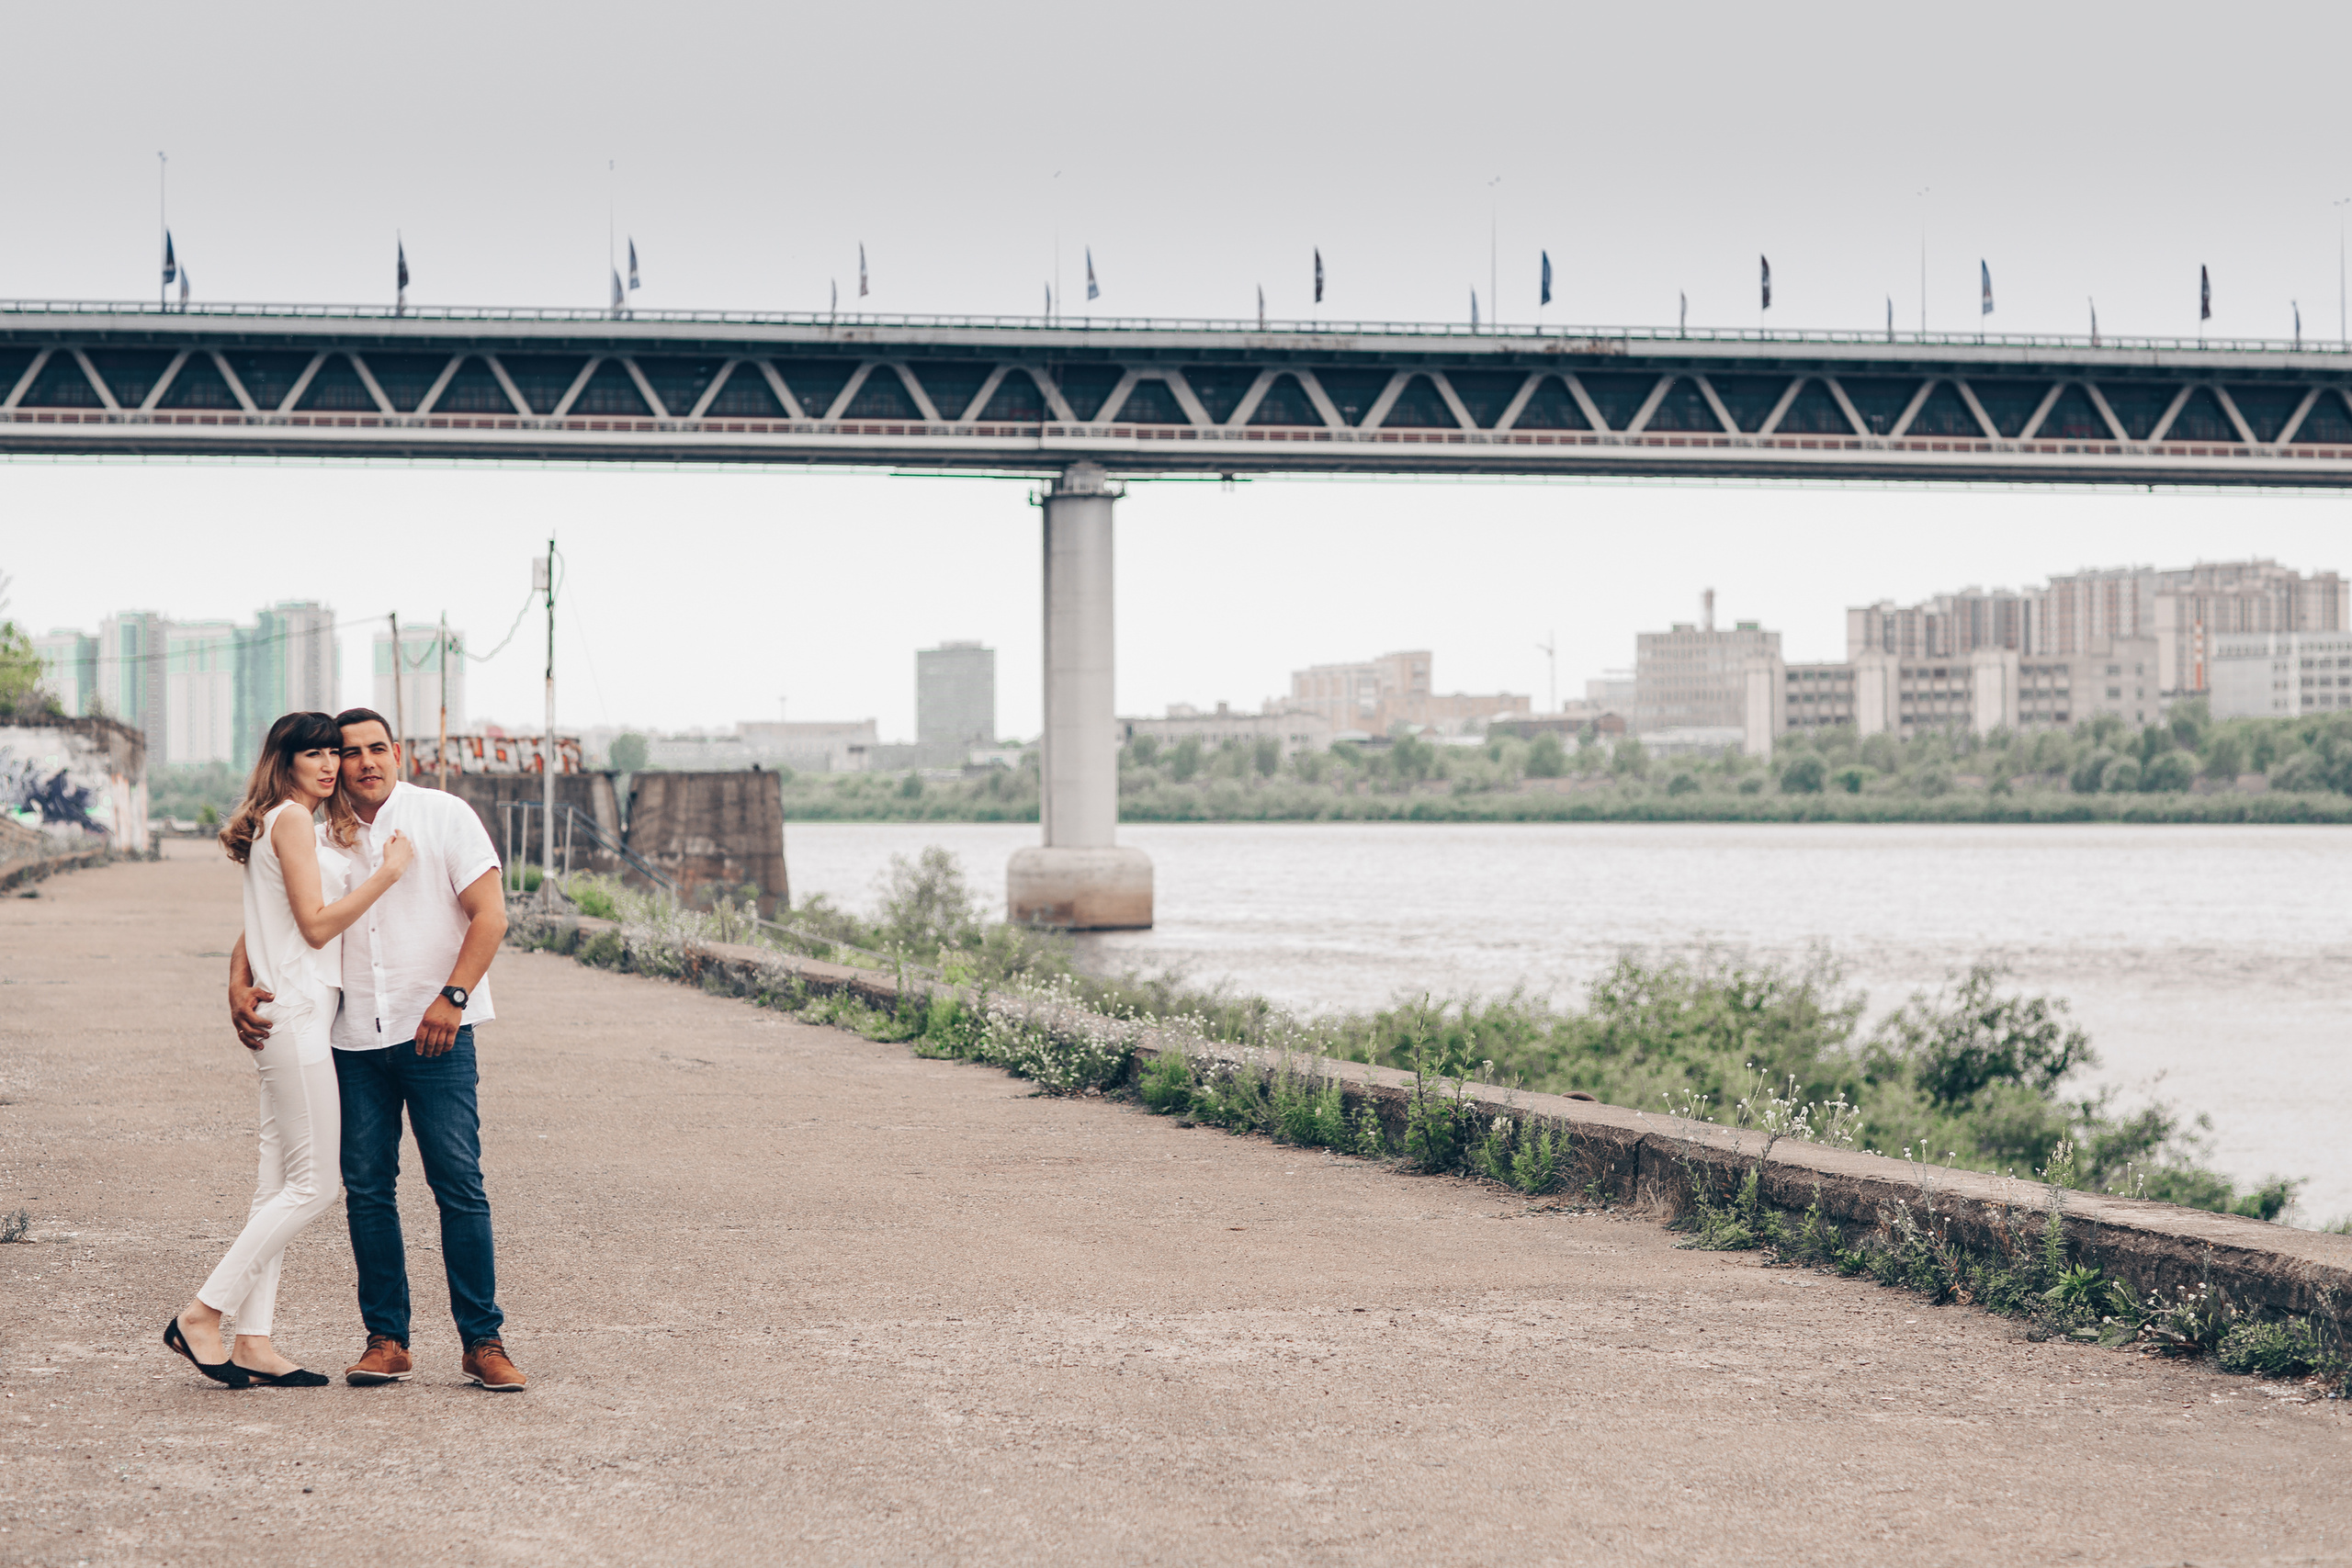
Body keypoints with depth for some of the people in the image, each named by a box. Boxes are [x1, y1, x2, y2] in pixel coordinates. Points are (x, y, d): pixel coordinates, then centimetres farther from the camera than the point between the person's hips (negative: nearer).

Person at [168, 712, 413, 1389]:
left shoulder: (312, 825, 20)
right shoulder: (291, 821, -10)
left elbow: (251, 934, 22)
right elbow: (317, 923, -14)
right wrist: (389, 871, -12)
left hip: (293, 1016, 10)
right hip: (296, 1014, -10)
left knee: (280, 1185, 7)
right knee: (313, 1185, -9)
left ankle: (253, 1342, 7)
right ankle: (201, 1315, -6)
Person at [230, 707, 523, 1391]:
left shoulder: (444, 816, 1)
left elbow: (489, 914, -4)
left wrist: (451, 998, -14)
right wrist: (240, 982, -5)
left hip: (435, 1033, -4)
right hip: (355, 1039, 4)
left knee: (459, 1183, -6)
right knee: (366, 1188, 3)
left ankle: (483, 1341, -2)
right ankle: (386, 1339, 11)